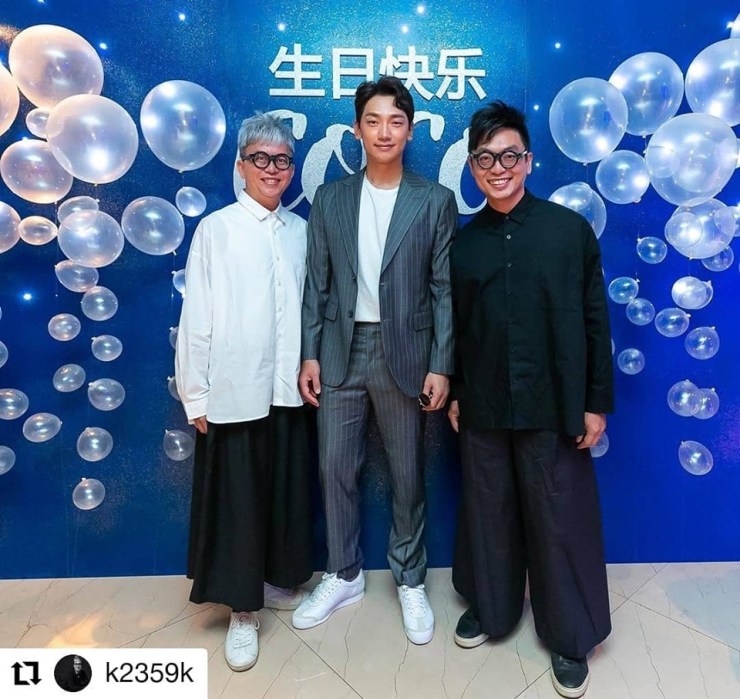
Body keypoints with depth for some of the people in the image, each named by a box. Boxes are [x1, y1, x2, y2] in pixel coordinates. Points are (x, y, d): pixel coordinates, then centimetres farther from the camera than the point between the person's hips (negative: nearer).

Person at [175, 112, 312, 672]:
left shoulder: (301, 230, 7)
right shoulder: (215, 229, -3)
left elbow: (309, 306, 8)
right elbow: (196, 318, -4)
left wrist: (309, 369, 4)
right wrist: (196, 395, -5)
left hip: (288, 386, 4)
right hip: (233, 388, -3)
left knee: (288, 490, 14)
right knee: (238, 496, 7)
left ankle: (278, 581, 37)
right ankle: (243, 609, 25)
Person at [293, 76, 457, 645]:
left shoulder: (436, 201, 1)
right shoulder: (330, 198, 7)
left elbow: (445, 289, -2)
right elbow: (317, 284, 6)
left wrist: (441, 365, -8)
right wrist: (310, 354, 0)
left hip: (404, 353, -2)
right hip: (341, 352, 2)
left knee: (407, 473, 10)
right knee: (335, 467, 10)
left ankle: (410, 580, 31)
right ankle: (344, 576, 32)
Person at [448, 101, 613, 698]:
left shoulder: (571, 229, -2)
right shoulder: (462, 241, 4)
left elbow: (595, 320, -1)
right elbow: (454, 325, 8)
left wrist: (597, 401, -2)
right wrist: (452, 392, 8)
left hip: (554, 407, -2)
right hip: (483, 407, 2)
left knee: (560, 519, 9)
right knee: (488, 511, 15)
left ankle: (571, 637, 32)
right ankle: (489, 606, 40)